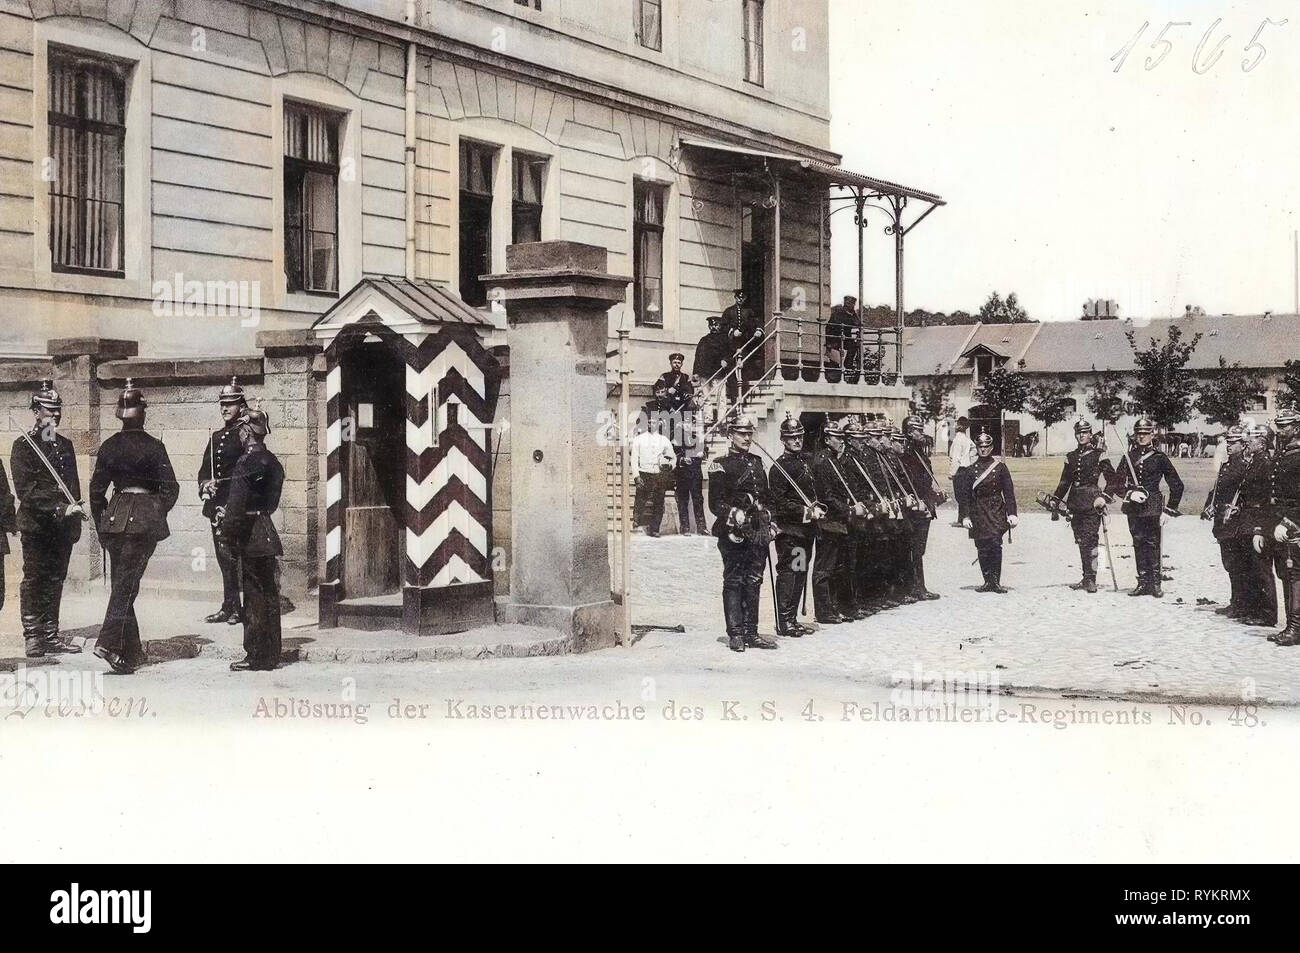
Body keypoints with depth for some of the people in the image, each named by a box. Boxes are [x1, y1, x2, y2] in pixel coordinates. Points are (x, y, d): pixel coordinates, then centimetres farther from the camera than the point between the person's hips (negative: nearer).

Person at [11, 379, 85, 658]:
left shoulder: (65, 445, 15)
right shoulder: (23, 446, -5)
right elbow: (26, 490, -14)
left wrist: (76, 511, 8)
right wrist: (60, 509, -22)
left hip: (63, 527, 5)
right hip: (36, 525, -5)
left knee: (56, 580, 7)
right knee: (34, 579, -2)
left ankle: (50, 635, 12)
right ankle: (32, 637, 3)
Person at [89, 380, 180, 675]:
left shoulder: (108, 446, 4)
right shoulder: (153, 446, -8)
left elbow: (96, 490, 7)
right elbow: (170, 488, -9)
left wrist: (101, 526, 17)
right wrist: (159, 512, 9)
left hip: (115, 517, 4)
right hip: (145, 518, -4)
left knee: (120, 582, 13)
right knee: (127, 583, -5)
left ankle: (132, 652, 18)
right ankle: (109, 643, -20)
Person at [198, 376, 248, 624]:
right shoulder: (215, 437, 18)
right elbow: (204, 470, 19)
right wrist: (205, 485, -2)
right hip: (217, 506, 7)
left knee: (232, 557, -8)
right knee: (223, 558, 9)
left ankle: (235, 608, -4)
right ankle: (228, 608, 14)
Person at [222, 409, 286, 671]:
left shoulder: (248, 462, -16)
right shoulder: (271, 460, 11)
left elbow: (237, 503, -21)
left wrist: (229, 533, -11)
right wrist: (230, 513, 20)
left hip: (252, 538, -9)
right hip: (267, 535, 9)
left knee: (255, 597, -3)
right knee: (268, 595, 13)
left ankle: (256, 657, 2)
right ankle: (269, 654, 21)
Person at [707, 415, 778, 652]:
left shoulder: (757, 463, 18)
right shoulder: (721, 465, -3)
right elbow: (715, 502, -8)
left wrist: (770, 523, 15)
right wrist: (734, 514, -22)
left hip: (758, 534, 6)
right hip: (734, 534, -6)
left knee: (753, 582, 8)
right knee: (734, 582, -2)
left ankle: (751, 633, 13)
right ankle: (735, 634, 0)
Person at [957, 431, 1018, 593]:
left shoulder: (1000, 467, 5)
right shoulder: (971, 469, 8)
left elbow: (1009, 491, 3)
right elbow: (965, 495, 7)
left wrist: (1012, 513, -4)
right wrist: (966, 516, -1)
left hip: (996, 510, -2)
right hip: (978, 512, 2)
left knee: (995, 544, -13)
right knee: (982, 548, 2)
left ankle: (996, 582, -10)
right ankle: (988, 581, 9)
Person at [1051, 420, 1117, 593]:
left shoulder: (1098, 455, 1)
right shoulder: (1071, 457, 17)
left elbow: (1111, 476, -2)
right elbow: (1064, 481, 21)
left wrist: (1105, 496, -12)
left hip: (1092, 502, -5)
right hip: (1075, 504, 5)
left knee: (1090, 540, -12)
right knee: (1081, 541, 6)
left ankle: (1091, 579, -12)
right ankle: (1086, 577, 11)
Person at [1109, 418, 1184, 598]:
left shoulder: (1159, 457, 0)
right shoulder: (1128, 456, 8)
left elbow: (1176, 485, 2)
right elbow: (1117, 484, 7)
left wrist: (1170, 510, -2)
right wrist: (1130, 493, -13)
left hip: (1153, 507, -3)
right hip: (1134, 508, 3)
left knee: (1152, 543, -5)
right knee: (1138, 544, 6)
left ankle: (1155, 583, -1)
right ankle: (1143, 582, 11)